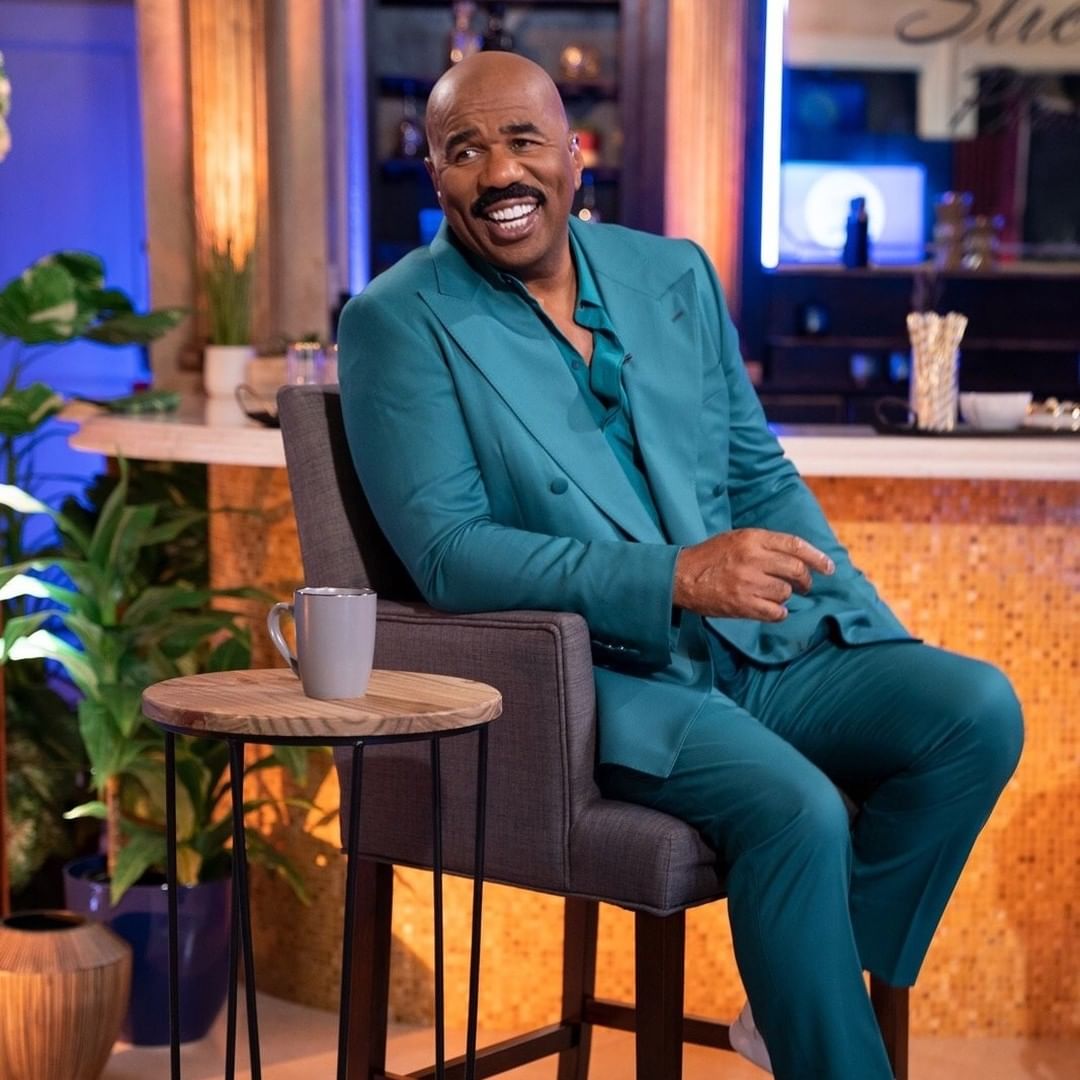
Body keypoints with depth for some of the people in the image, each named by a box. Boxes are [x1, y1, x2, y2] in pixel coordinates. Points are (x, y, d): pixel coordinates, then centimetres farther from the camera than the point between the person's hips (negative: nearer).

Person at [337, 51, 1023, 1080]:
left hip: (760, 647, 6)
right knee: (797, 807, -29)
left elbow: (761, 477, 16)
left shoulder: (674, 273, 12)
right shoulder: (396, 322, -4)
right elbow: (448, 553, -14)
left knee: (977, 708, -14)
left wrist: (881, 640, 2)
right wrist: (674, 579, -25)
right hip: (578, 676, -6)